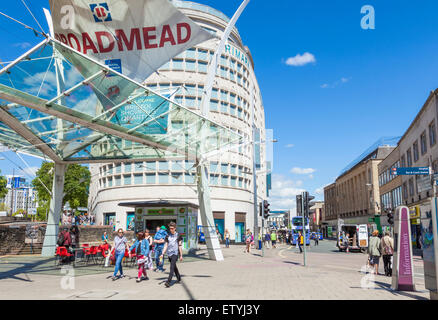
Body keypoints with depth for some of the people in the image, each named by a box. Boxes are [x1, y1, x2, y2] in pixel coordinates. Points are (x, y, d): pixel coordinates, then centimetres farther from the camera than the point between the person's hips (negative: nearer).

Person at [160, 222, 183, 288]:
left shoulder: (178, 236, 0)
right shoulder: (168, 236, 10)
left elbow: (180, 246, 1)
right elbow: (166, 246, 10)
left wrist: (181, 255, 0)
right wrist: (162, 254, -1)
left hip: (175, 253, -4)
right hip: (169, 253, 5)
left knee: (172, 267, -15)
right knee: (174, 267, 15)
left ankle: (168, 282, -21)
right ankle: (179, 278, 33)